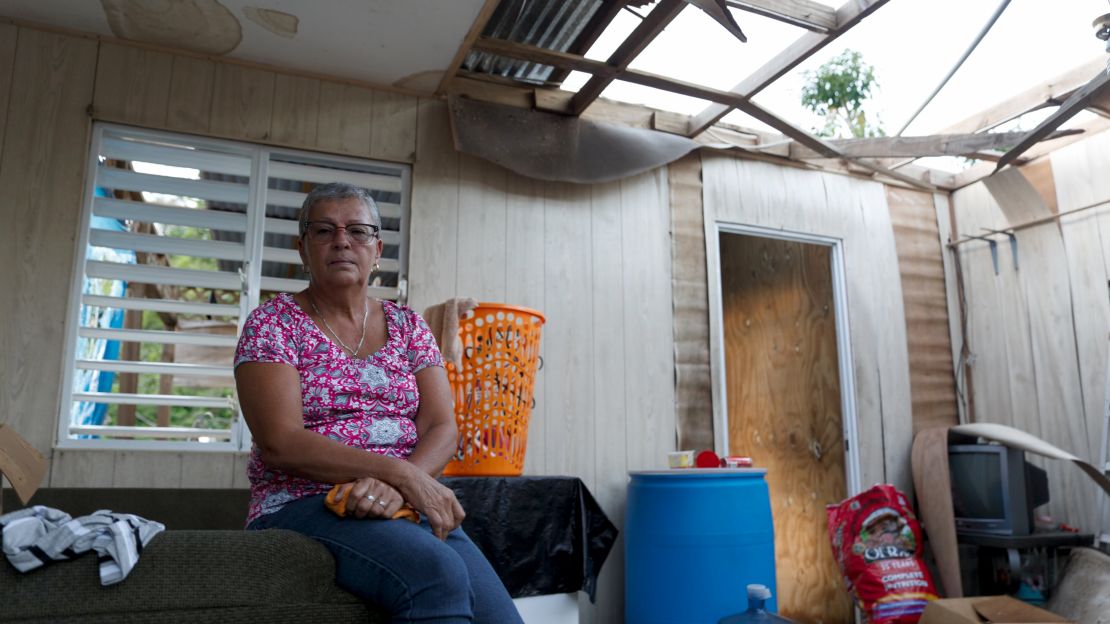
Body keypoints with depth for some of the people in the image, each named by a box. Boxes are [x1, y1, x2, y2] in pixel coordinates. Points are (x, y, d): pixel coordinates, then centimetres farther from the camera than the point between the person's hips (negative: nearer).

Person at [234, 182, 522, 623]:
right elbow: (280, 443, -11)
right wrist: (403, 474, -19)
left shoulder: (408, 326, 13)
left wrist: (394, 487, -19)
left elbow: (442, 429, 3)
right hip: (305, 504, -3)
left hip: (409, 504, 3)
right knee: (437, 572, -32)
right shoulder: (273, 323, 2)